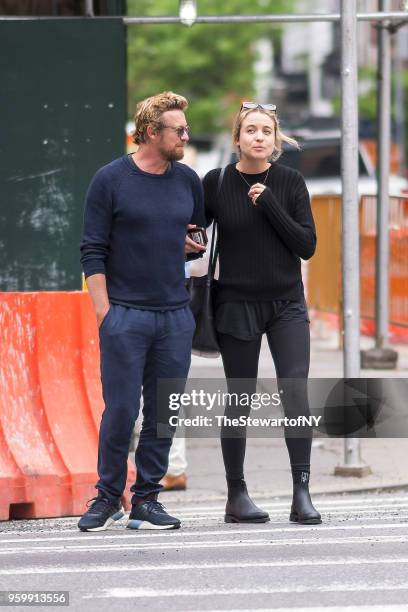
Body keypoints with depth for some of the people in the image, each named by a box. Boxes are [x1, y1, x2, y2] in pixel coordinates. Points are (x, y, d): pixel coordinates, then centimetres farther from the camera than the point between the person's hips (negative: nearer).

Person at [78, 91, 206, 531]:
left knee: (164, 413, 5)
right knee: (121, 411, -4)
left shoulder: (188, 181, 10)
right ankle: (107, 497, 9)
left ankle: (146, 499, 12)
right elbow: (93, 251, -3)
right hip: (125, 314, -4)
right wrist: (103, 311, -10)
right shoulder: (111, 180, -3)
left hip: (176, 316, 4)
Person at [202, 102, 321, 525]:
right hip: (236, 304, 0)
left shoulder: (290, 182, -1)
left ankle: (301, 494, -12)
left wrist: (269, 204, -14)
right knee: (240, 399, 4)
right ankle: (236, 495, 14)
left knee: (296, 391, -13)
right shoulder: (216, 184, -2)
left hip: (287, 303, 0)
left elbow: (307, 245, -7)